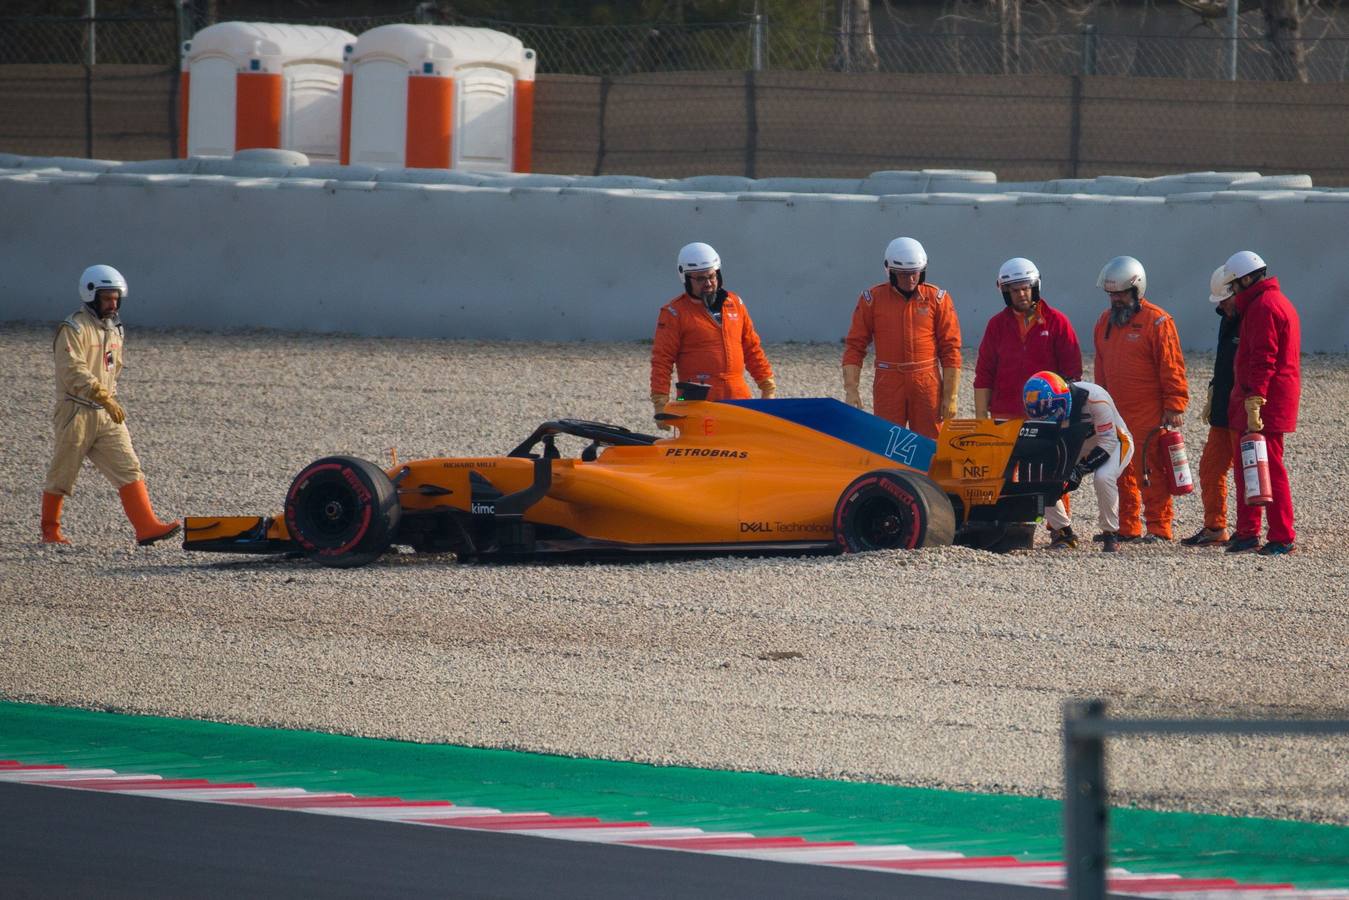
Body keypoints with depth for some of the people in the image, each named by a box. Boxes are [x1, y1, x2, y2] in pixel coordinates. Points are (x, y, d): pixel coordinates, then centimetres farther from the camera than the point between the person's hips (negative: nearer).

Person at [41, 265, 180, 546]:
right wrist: (104, 397, -31)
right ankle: (50, 531, 20)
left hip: (107, 415, 7)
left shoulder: (114, 330, 13)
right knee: (62, 475, 5)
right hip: (76, 413, -7)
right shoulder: (74, 329, -13)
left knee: (128, 468, -7)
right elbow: (73, 371, -24)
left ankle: (146, 527, -15)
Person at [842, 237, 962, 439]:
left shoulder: (937, 299, 2)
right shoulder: (872, 299, 3)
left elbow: (951, 349, 3)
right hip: (888, 383, 0)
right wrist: (851, 389, -6)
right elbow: (855, 345, 4)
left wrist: (950, 396, -2)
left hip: (927, 385, 0)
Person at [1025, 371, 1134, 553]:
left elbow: (1108, 441, -29)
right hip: (1078, 448, 6)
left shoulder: (1094, 399, -35)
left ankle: (1111, 533, -17)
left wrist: (1080, 470, -33)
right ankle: (1063, 532, 5)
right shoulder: (1047, 406, -17)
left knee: (1103, 478, -37)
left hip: (1114, 443, -5)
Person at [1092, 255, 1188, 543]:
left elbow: (1172, 367, -9)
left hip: (1149, 415, -7)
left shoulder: (1157, 322, -7)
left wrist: (1174, 406, -13)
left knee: (1152, 470, -6)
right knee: (1121, 473, 7)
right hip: (1115, 412, 7)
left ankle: (1159, 527, -3)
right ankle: (1127, 527, 13)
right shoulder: (1105, 322, 15)